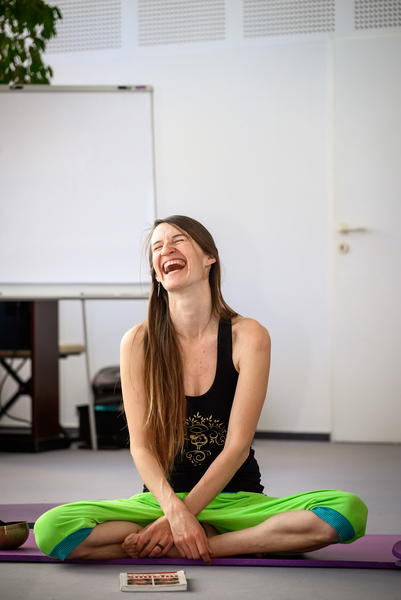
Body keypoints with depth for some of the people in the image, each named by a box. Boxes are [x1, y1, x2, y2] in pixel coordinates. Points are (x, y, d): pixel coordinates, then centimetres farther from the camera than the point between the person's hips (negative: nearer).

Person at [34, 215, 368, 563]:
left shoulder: (248, 337, -6)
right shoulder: (138, 342, -3)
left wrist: (182, 513, -17)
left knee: (350, 510, -27)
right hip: (163, 498, 1)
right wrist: (174, 510, -23)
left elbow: (237, 446, -9)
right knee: (51, 529, -26)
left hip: (236, 499, -1)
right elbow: (141, 446, -6)